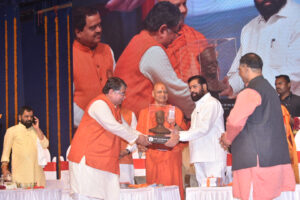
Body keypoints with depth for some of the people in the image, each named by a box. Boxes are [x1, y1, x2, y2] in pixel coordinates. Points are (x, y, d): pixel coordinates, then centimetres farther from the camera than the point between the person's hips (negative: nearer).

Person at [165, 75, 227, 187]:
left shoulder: (212, 103, -5)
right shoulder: (198, 107, 25)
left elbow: (203, 128, -17)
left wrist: (179, 136, -23)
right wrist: (176, 134, 4)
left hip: (213, 158, -9)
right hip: (200, 158, 9)